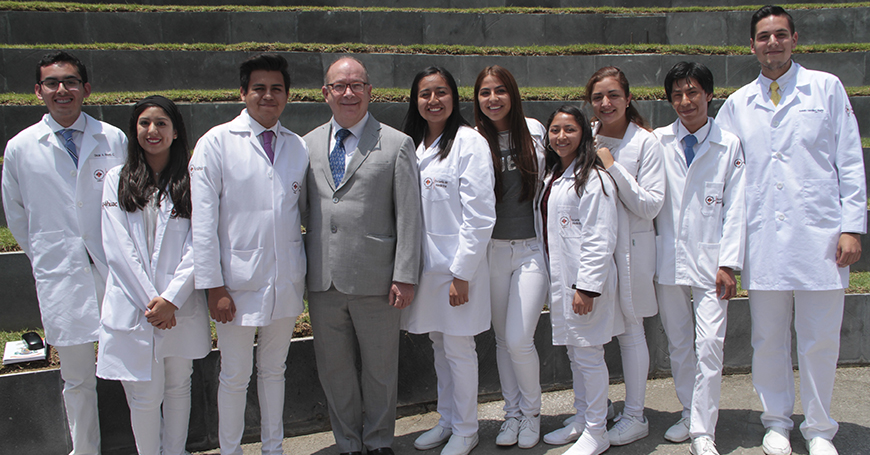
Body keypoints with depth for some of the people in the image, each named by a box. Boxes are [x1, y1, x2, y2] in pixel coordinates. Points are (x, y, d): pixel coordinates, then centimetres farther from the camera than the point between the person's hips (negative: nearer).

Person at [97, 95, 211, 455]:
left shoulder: (191, 181, 3)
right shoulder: (117, 179, 5)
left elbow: (197, 245, -3)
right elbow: (117, 247, -1)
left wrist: (172, 297, -12)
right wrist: (149, 300, -8)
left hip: (181, 305, 1)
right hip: (133, 307, 0)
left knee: (178, 388, 12)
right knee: (145, 396, 1)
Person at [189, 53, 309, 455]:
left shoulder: (298, 147, 6)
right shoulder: (216, 143, -6)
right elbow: (203, 221, -8)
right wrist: (213, 286, -12)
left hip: (287, 282, 4)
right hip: (238, 283, -3)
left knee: (274, 371, 17)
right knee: (235, 376, 7)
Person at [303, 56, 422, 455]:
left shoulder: (397, 145, -1)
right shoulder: (308, 144, 9)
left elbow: (408, 216, -4)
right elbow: (298, 208, 12)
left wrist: (405, 277, -9)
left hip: (375, 280, -3)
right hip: (322, 280, 3)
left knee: (380, 369, 10)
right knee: (333, 369, 13)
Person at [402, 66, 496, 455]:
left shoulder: (469, 142, -9)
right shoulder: (412, 145, 10)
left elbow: (480, 216, -13)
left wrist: (462, 273, -16)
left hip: (458, 265, -6)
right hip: (425, 264, 6)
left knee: (458, 349, 4)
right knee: (439, 346, 16)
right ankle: (447, 420, 31)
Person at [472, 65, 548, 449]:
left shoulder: (534, 131, 1)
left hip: (532, 249, -1)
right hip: (493, 251, 1)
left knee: (519, 339, -8)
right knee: (502, 339, 11)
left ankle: (531, 411, 18)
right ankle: (512, 413, 30)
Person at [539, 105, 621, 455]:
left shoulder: (594, 179, -13)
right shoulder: (551, 177, 14)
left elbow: (600, 240, -18)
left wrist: (587, 287, -21)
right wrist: (550, 278, 15)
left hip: (585, 281, -8)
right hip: (559, 280, 8)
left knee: (589, 355, 0)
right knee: (574, 354, 18)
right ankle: (581, 419, 32)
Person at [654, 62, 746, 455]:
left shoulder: (729, 145, 1)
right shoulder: (657, 141, 4)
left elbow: (735, 208, 0)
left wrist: (728, 264, -5)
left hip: (709, 260, -2)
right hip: (668, 258, 2)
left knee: (709, 345, -8)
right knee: (678, 344, 11)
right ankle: (689, 414, 27)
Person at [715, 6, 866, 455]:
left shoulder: (827, 88, 7)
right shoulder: (737, 104, 10)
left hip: (819, 234, -1)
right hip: (763, 240, 2)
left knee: (820, 340, 4)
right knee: (768, 339, 8)